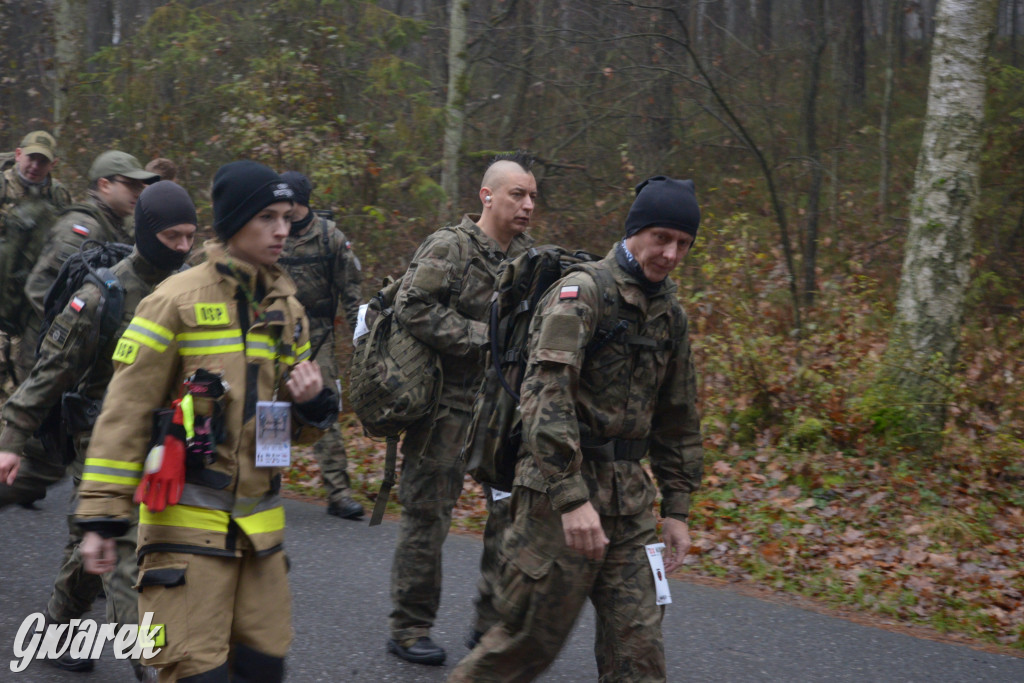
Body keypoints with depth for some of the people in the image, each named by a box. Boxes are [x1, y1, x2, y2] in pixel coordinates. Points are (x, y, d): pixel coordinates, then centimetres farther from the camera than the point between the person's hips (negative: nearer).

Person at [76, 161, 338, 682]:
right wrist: (101, 517, -12)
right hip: (188, 519, -6)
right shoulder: (178, 300, -8)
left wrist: (313, 404, -6)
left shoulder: (287, 309, 10)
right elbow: (125, 413, -9)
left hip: (259, 521, 6)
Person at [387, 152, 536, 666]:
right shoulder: (450, 247, -12)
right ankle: (408, 629, 13)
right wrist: (484, 337, -22)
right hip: (446, 404, -7)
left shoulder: (525, 254, 10)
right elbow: (413, 308, -23)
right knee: (427, 513, 1)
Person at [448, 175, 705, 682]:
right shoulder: (583, 292, -11)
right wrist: (572, 498, -27)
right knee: (532, 638, 1)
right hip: (562, 490, -7)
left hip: (630, 499, 7)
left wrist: (677, 508, 17)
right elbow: (546, 396, -21)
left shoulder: (669, 312, 14)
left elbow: (678, 417, 21)